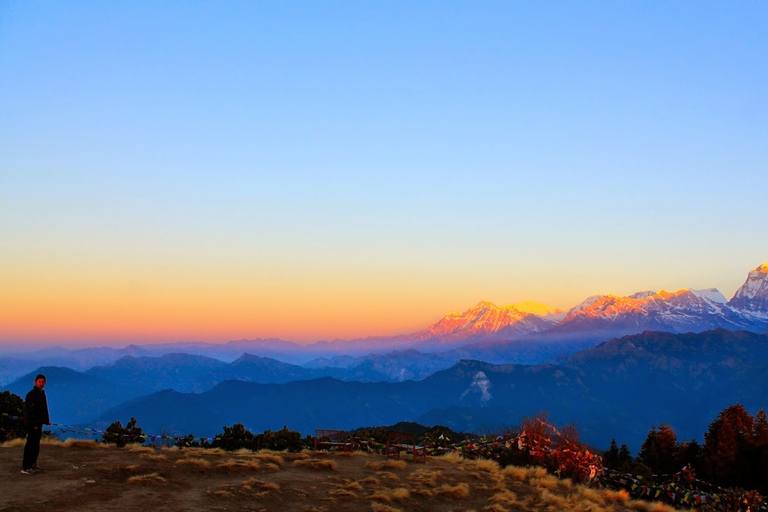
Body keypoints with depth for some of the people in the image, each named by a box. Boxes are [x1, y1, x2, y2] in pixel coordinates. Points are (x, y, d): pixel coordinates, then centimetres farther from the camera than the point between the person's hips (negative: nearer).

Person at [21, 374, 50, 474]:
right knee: (30, 444, -9)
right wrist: (34, 424, -22)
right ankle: (25, 467, -8)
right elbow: (30, 411, -18)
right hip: (32, 424, -9)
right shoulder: (31, 394, -13)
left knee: (36, 444, 13)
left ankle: (33, 464, 22)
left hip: (38, 423, 9)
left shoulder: (42, 394, 16)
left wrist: (46, 421, 13)